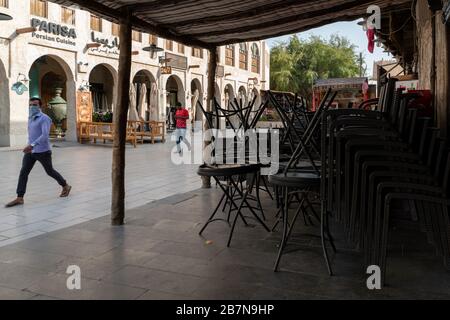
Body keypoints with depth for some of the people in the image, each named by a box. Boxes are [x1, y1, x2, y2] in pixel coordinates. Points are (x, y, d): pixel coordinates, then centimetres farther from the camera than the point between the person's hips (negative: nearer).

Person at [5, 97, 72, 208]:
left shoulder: (44, 118, -14)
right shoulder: (30, 119, 13)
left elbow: (45, 135, -26)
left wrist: (32, 145, -34)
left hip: (42, 151, -7)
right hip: (30, 151, 7)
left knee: (50, 171, 8)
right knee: (23, 172, -5)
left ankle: (65, 186, 31)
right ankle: (19, 198, -5)